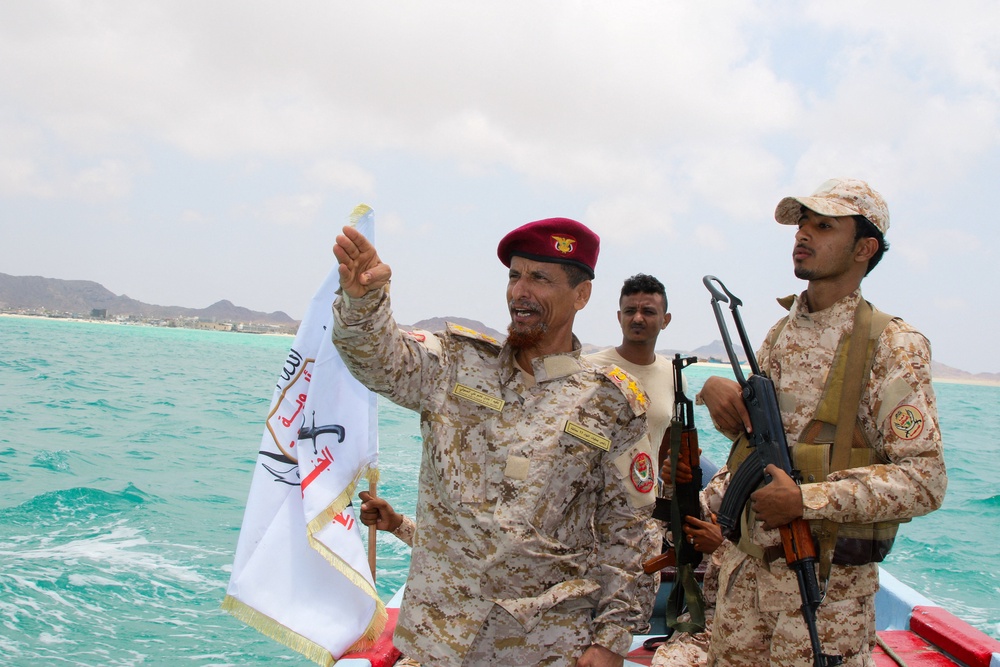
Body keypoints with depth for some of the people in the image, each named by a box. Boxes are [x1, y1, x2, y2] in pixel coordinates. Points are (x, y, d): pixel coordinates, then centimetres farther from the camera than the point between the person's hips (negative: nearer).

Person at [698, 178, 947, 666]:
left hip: (827, 586, -6)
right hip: (745, 569, 6)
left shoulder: (891, 345, -10)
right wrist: (715, 389, 0)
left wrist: (807, 499, -24)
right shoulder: (781, 335, 10)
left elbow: (925, 480, -17)